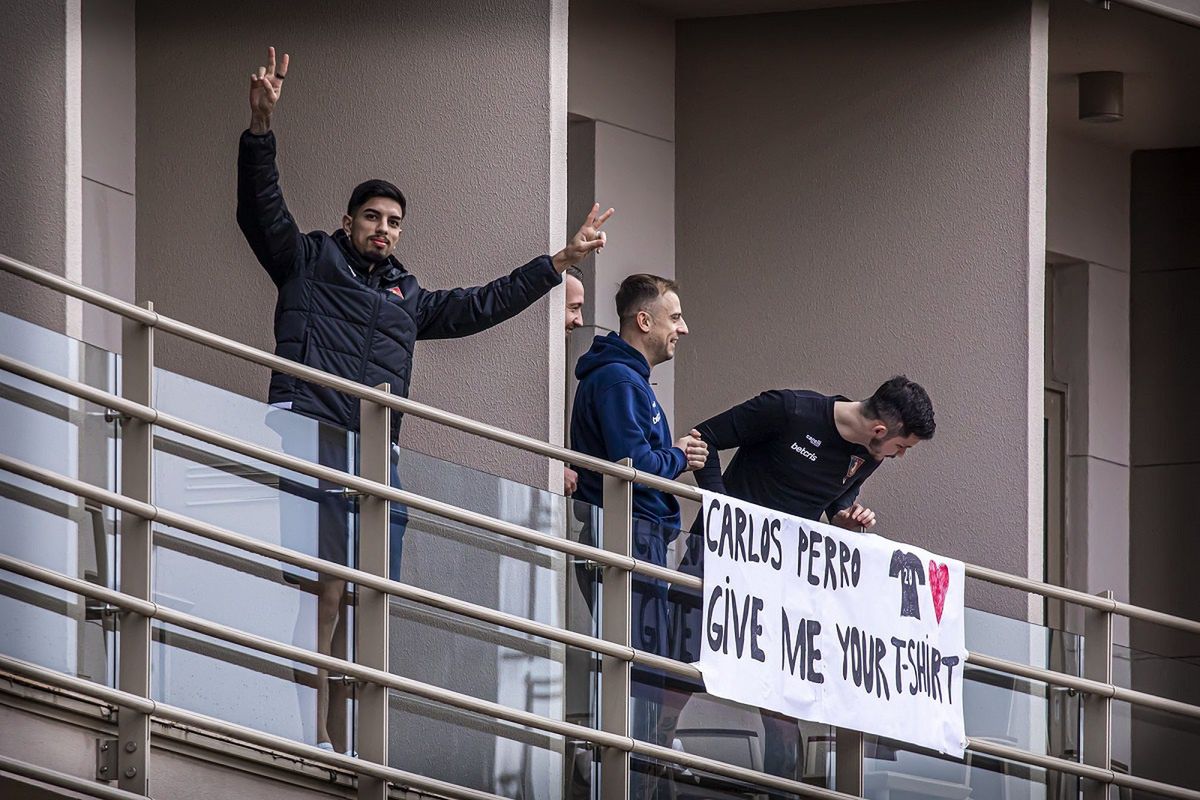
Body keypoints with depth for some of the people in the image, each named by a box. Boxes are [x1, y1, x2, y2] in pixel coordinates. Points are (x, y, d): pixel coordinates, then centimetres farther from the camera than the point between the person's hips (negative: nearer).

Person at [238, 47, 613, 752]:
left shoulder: (408, 297, 30)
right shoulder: (308, 262, 15)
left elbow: (483, 304, 35)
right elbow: (261, 207, 3)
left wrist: (560, 263, 32)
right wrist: (262, 126, -11)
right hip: (314, 441, -7)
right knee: (326, 589, -18)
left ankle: (341, 743, -3)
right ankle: (315, 739, -24)